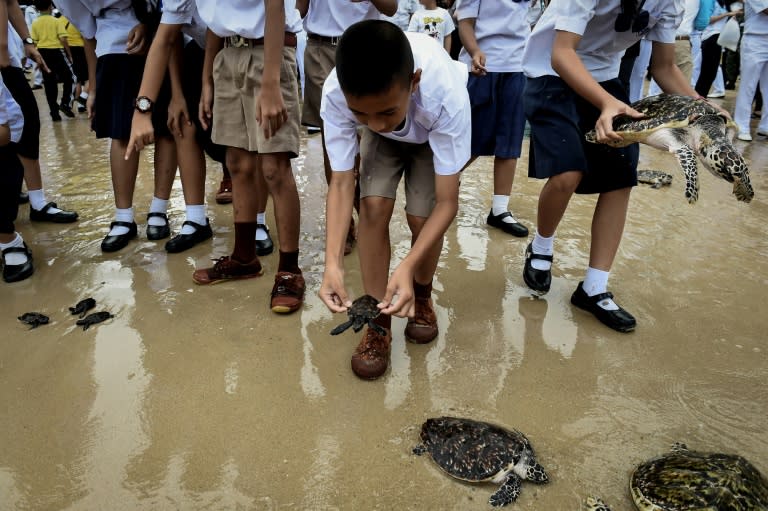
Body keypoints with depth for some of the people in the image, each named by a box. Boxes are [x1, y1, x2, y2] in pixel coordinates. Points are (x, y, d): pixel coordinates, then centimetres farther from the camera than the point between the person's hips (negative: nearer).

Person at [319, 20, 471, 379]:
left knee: (421, 217, -16)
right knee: (373, 206, -20)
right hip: (383, 140, 2)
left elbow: (447, 202, -38)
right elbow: (341, 183, -30)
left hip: (435, 133, -1)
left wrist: (407, 266, -50)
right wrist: (333, 263, -42)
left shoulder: (446, 95, -44)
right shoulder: (335, 94, -38)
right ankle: (378, 322, -3)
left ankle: (422, 297, 16)